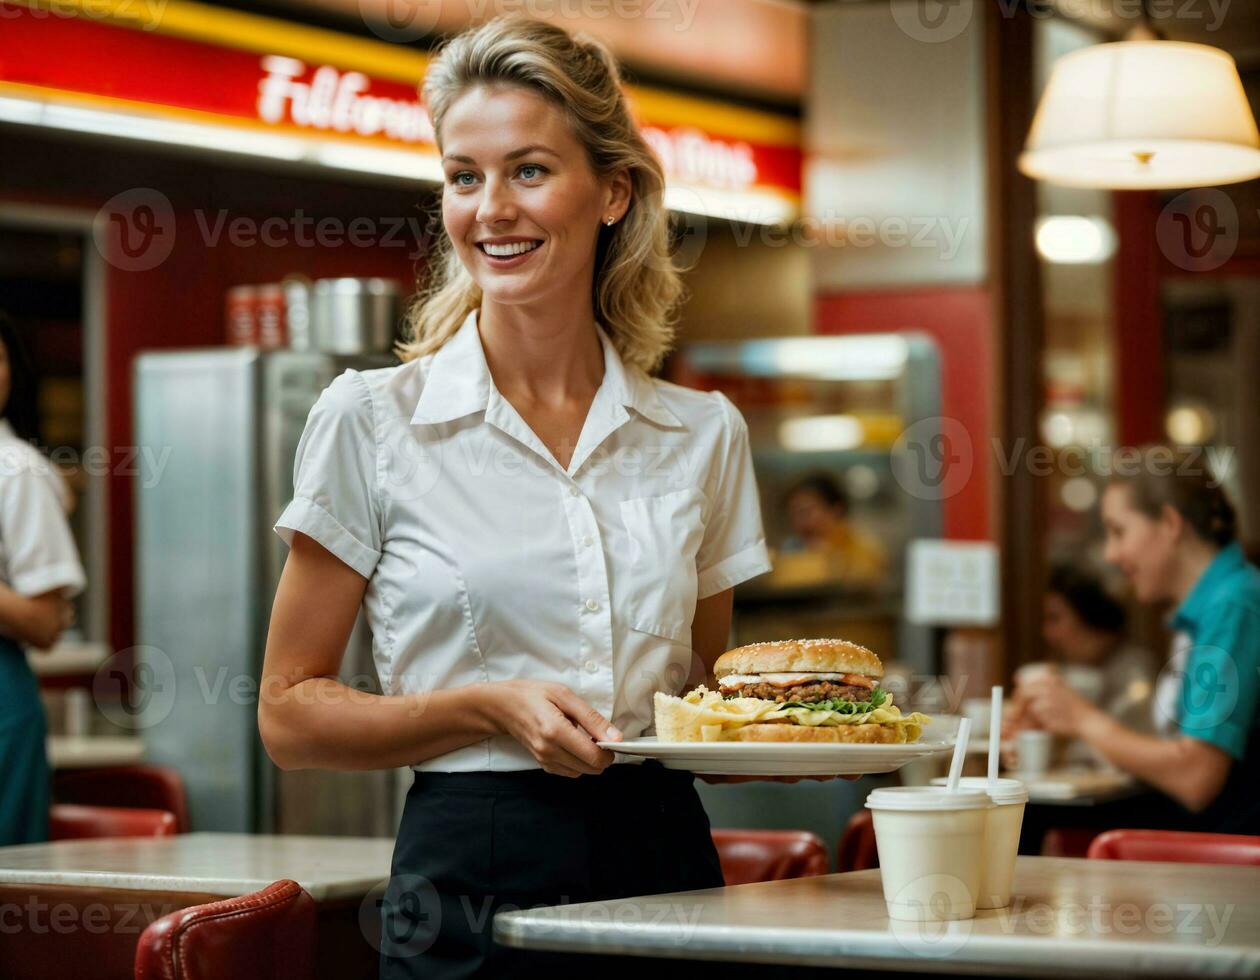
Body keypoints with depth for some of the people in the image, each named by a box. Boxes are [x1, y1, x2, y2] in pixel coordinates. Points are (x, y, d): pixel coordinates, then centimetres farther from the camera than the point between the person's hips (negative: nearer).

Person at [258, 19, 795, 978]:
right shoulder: (372, 419, -3)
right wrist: (490, 708, -15)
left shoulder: (703, 433, 6)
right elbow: (290, 714, -1)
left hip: (667, 862, 3)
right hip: (475, 888, -3)